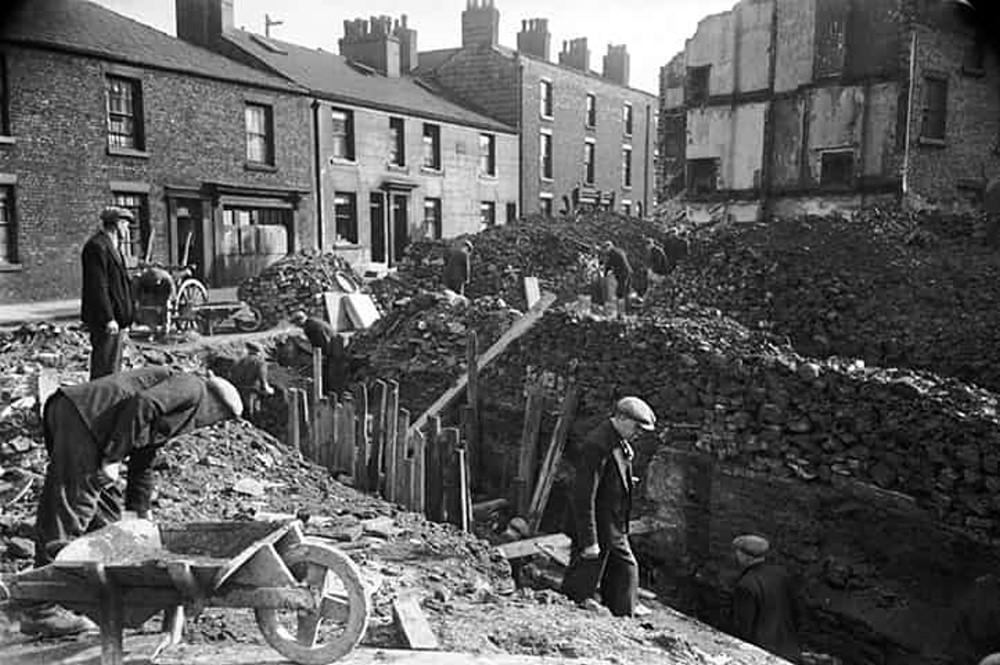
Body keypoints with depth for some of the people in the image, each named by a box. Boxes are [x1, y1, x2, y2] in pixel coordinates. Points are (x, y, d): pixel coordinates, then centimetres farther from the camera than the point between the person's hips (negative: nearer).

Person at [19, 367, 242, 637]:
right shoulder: (191, 388, -1)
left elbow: (143, 462, 33)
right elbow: (142, 405, -18)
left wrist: (140, 513, 35)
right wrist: (112, 458, -17)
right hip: (80, 415, -11)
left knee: (106, 512, 15)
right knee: (67, 515, -8)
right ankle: (40, 610, -3)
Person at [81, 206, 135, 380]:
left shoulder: (111, 246, 19)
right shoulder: (96, 247, -14)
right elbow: (97, 287, -20)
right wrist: (108, 319, -22)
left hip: (116, 318, 11)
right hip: (105, 322, -11)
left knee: (114, 370, 15)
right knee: (105, 370, -8)